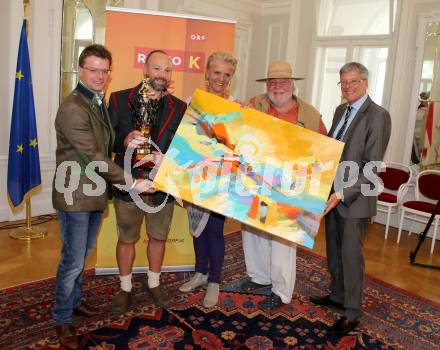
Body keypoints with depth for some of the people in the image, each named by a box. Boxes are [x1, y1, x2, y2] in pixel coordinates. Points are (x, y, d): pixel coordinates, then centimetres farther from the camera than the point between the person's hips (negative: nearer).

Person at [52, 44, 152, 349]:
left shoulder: (101, 103, 8)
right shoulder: (72, 109, -21)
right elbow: (95, 158, -23)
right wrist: (131, 183, -23)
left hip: (95, 192, 8)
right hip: (76, 196, -8)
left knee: (83, 254, 21)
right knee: (73, 260, 2)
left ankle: (75, 300, 40)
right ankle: (63, 319, 21)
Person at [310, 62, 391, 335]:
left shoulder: (378, 116, -14)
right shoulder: (340, 111, 10)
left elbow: (372, 166, -20)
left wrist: (343, 194, -27)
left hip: (355, 198, -7)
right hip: (333, 194, 7)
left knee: (351, 254, 3)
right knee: (334, 250, 18)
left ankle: (352, 312, 19)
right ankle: (337, 295, 37)